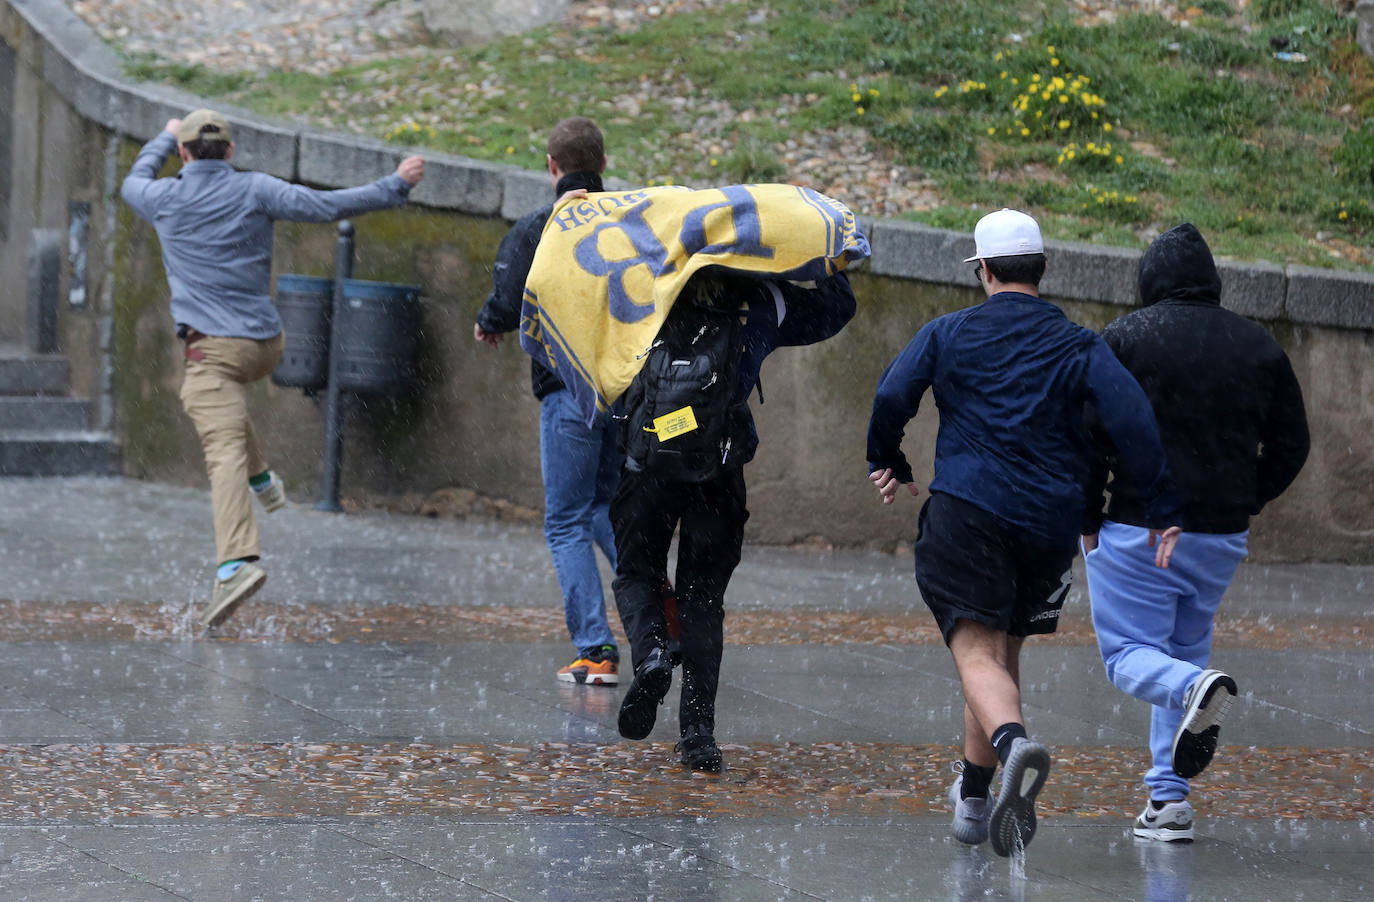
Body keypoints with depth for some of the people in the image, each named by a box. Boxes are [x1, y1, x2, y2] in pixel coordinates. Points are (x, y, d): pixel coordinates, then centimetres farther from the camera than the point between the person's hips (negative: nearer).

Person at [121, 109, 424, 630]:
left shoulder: (165, 199, 2)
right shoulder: (255, 191, 1)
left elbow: (134, 183, 26)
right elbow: (325, 206, -5)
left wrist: (165, 139, 43)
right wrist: (395, 187, 3)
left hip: (214, 345, -4)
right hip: (266, 342, 4)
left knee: (225, 450, -18)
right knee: (222, 403, 37)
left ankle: (237, 562, -35)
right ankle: (262, 480, 30)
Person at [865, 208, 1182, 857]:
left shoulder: (947, 334, 7)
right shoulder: (1077, 346, 9)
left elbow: (892, 397, -4)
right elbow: (1131, 415, -5)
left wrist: (887, 463, 15)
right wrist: (1161, 511, -4)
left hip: (967, 510, -3)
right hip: (1051, 524, 3)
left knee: (978, 652, -11)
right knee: (1004, 651, 19)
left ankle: (1014, 742, -42)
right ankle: (973, 797, 26)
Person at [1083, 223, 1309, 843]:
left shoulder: (1125, 338, -5)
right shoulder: (1259, 346, 6)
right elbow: (1291, 446, 8)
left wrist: (1088, 519, 2)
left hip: (1139, 531, -4)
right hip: (1223, 537, 4)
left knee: (1129, 653, 5)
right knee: (1185, 650, 18)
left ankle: (1196, 691, -29)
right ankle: (1168, 799, 12)